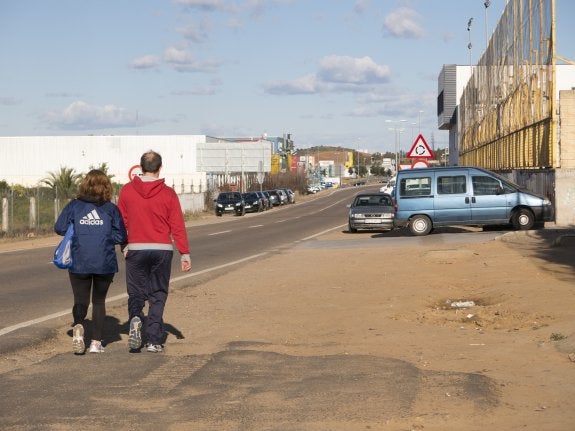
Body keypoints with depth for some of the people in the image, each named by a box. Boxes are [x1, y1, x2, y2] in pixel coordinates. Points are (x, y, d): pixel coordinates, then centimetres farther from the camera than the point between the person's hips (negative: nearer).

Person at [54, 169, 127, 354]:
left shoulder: (74, 206, 0)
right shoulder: (111, 209, -1)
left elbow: (59, 228, -4)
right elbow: (121, 236, -4)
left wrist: (77, 232, 13)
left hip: (79, 262, 0)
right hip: (105, 263, 0)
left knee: (81, 301, 10)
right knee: (99, 301, 16)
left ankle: (78, 326, -21)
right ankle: (96, 342, 10)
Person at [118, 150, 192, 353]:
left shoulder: (127, 190, 0)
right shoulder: (168, 193, -3)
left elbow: (121, 222, 6)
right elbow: (177, 226, -3)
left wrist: (123, 246, 19)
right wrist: (185, 254, 0)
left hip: (135, 250, 1)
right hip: (162, 250, 0)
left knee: (136, 293, 12)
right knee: (158, 295, 8)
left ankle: (135, 318, -18)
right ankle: (153, 340, 4)